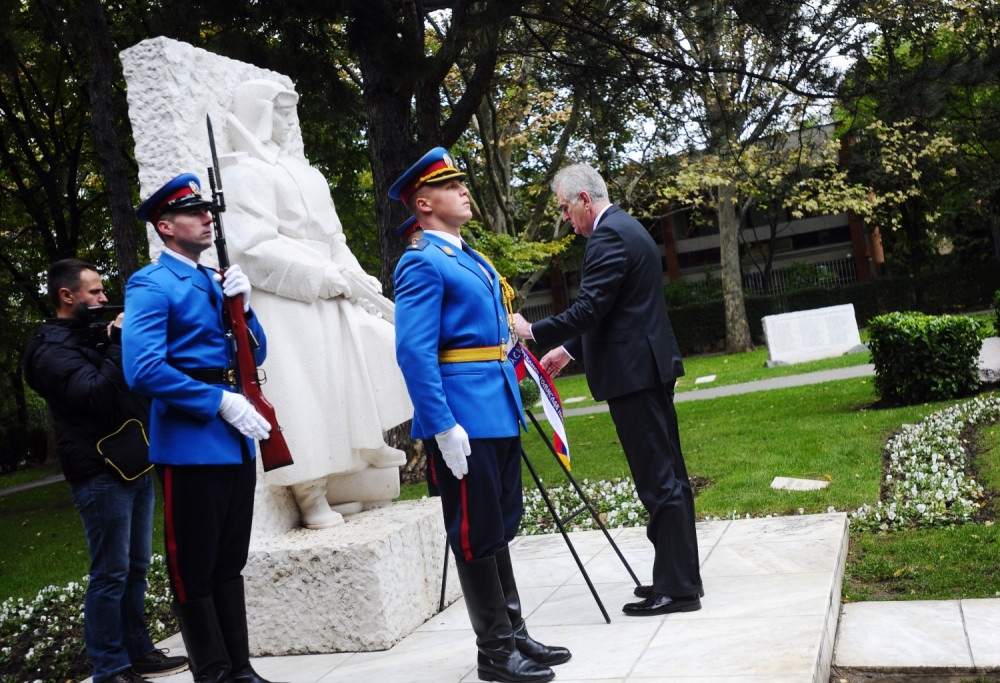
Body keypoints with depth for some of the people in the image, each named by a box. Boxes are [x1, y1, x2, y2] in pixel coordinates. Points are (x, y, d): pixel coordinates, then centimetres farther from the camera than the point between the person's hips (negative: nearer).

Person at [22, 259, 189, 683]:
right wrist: (120, 343, -18)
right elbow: (96, 396, -23)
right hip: (101, 473, -9)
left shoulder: (94, 335, 18)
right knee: (110, 575, -4)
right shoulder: (52, 348, -9)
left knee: (135, 568, 13)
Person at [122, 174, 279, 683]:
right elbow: (143, 370, -20)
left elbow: (255, 356, 16)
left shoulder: (214, 284, 16)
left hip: (236, 442, 8)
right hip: (190, 444, -8)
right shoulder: (151, 286, -8)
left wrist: (242, 307, -2)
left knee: (230, 562, 14)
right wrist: (220, 400, -20)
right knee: (195, 568, 4)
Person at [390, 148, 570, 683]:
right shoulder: (422, 263, -11)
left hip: (499, 413, 9)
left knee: (500, 529, 15)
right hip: (463, 419, -9)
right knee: (476, 534, 1)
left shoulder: (472, 259, 18)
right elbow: (413, 353, -18)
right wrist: (443, 427, -23)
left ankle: (515, 634, 26)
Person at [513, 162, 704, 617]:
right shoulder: (626, 228, 19)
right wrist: (569, 349, 20)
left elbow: (588, 309, -21)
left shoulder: (609, 237, -14)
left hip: (633, 374, -11)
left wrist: (533, 332, -9)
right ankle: (679, 576, 23)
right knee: (667, 476, 14)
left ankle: (678, 588, 0)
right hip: (651, 367, 11)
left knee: (658, 479, -6)